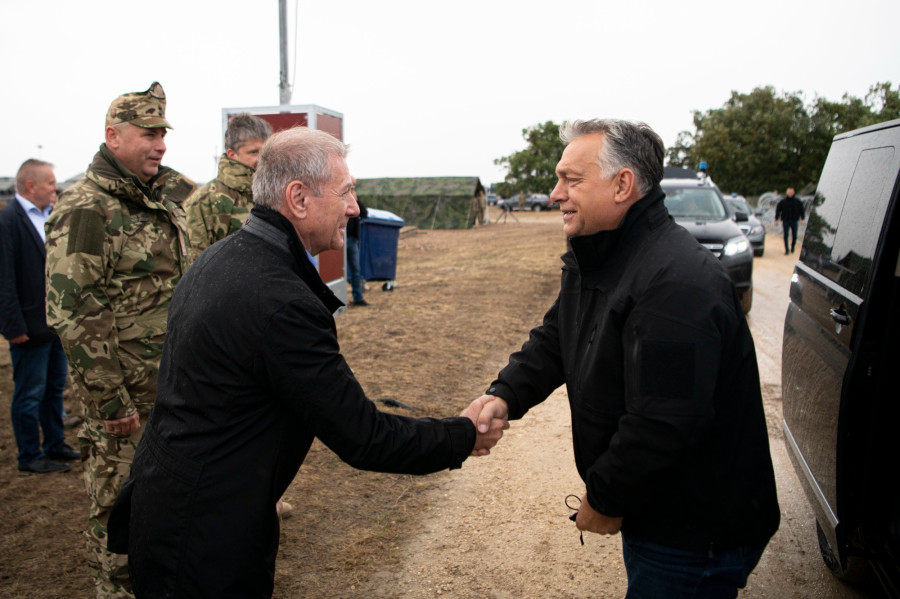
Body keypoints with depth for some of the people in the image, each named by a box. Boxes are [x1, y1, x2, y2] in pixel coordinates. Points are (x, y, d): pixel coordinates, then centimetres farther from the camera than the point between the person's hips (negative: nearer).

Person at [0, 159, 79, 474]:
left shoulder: (52, 216, 9)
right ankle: (29, 456, 19)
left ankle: (55, 445, 33)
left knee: (55, 389, 19)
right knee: (29, 395, 6)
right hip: (32, 326, -8)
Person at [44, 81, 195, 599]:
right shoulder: (85, 211, -17)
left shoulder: (165, 198, 8)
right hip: (124, 395, -8)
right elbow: (72, 316, -21)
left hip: (171, 384, 8)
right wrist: (111, 401, -20)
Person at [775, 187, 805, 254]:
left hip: (794, 221, 1)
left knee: (794, 236, 3)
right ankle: (787, 250, 2)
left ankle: (792, 248, 23)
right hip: (785, 221, -1)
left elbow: (801, 210, 10)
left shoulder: (797, 201, 3)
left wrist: (802, 219, 4)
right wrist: (776, 219, -1)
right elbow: (777, 210, 3)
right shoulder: (783, 201, -1)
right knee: (786, 236, -3)